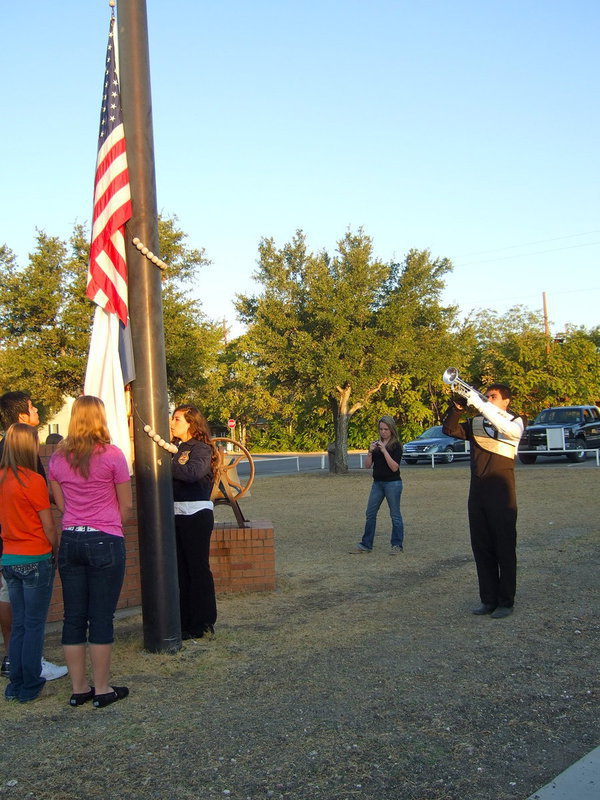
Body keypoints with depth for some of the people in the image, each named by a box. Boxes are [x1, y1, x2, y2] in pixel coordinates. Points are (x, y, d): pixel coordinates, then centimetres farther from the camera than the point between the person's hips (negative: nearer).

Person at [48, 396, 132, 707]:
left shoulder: (58, 458, 3)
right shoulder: (111, 455, -9)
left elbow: (60, 503, 12)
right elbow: (126, 505, -1)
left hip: (70, 540, 4)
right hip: (105, 542, -4)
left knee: (73, 617, 10)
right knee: (101, 618, 3)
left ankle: (78, 689, 18)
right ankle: (102, 690, 11)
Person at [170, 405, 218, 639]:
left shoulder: (202, 448, -7)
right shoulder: (175, 448, 14)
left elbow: (193, 472, -26)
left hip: (196, 515, -7)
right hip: (176, 514, 7)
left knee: (197, 568, -2)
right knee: (180, 569, 11)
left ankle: (203, 623, 7)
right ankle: (184, 621, 21)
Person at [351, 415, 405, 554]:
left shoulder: (396, 445, -8)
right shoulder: (375, 444, 9)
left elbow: (394, 467, -18)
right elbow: (367, 465, 4)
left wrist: (384, 451, -22)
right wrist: (370, 452, -12)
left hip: (393, 483, -6)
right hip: (377, 483, 6)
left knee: (395, 515, 2)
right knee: (370, 513, 7)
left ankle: (397, 545, 11)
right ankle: (366, 544, 13)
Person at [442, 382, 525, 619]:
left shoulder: (515, 420, -2)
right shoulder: (476, 423, 12)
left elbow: (509, 430, -25)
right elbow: (450, 429, 5)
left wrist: (479, 403, -26)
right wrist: (457, 407, -11)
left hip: (501, 492, -5)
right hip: (477, 491, 5)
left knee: (505, 549, 1)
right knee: (482, 548, 9)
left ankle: (506, 602, 8)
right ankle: (488, 599, 19)